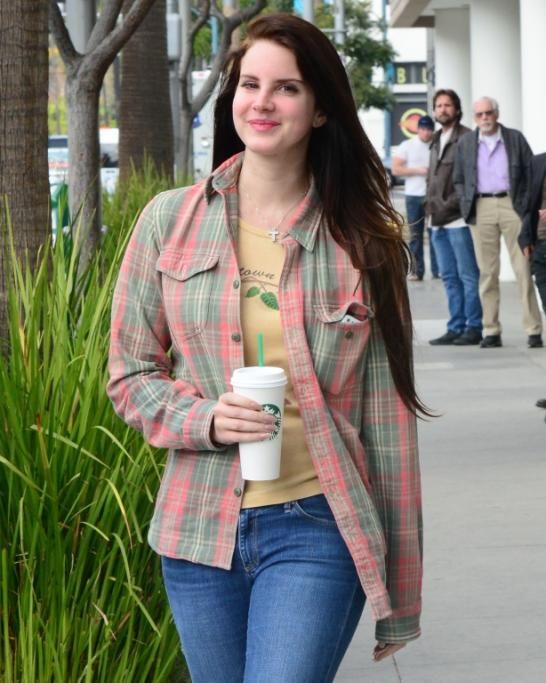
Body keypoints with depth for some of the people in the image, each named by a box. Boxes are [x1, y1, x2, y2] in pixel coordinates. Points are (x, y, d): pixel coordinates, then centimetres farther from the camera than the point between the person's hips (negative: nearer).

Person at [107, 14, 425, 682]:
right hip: (199, 525, 2)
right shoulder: (169, 220, 2)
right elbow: (130, 375, 9)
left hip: (315, 529, -2)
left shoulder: (363, 240, -1)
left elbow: (387, 419, 1)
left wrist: (397, 599, 1)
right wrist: (202, 419, -14)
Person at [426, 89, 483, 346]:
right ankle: (455, 327, 13)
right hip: (438, 221, 8)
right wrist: (430, 204, 11)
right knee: (449, 277, 10)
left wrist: (449, 205, -15)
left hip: (459, 219, -8)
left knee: (468, 275, -5)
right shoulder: (436, 141, 20)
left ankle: (473, 327, -2)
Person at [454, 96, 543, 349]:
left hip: (512, 204, -1)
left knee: (524, 269, -4)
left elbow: (532, 173, 7)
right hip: (481, 209, 1)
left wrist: (525, 205, -2)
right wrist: (467, 205, 2)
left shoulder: (515, 138, 7)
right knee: (487, 271, 2)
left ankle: (533, 330, -3)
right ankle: (492, 332, 5)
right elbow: (459, 179, 15)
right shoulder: (465, 143, 11)